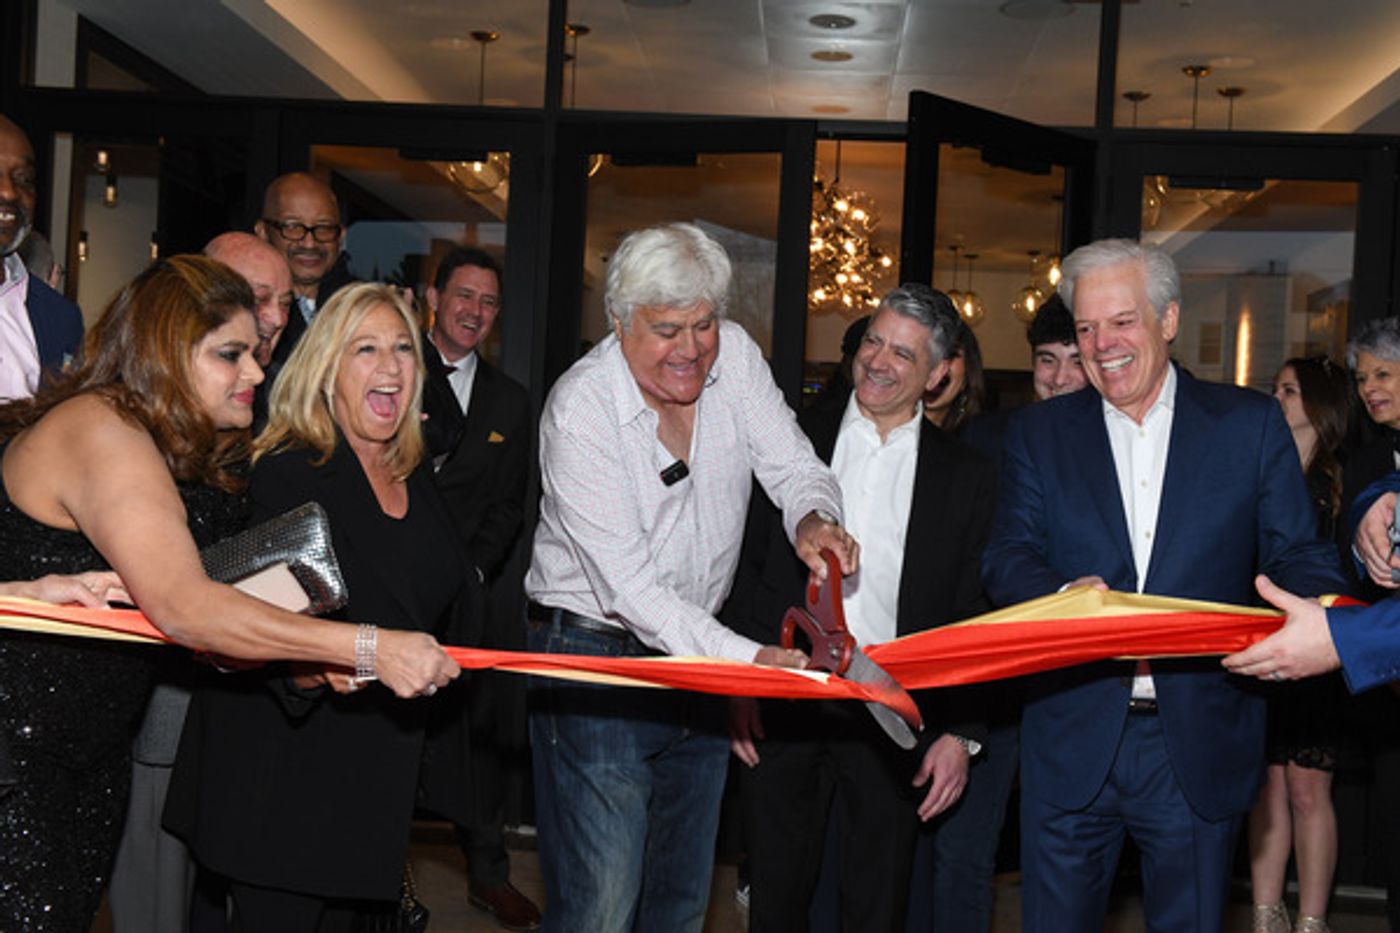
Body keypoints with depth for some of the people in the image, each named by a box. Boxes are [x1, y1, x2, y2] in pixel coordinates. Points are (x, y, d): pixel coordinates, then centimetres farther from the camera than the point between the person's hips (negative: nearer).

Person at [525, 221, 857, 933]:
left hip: (700, 653, 6)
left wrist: (813, 517, -26)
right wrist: (750, 659, -36)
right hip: (597, 660, -6)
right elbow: (627, 585, -25)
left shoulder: (734, 355, -4)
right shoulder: (580, 408, -21)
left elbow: (793, 465, 0)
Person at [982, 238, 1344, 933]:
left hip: (1199, 746, 0)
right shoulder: (1038, 434, 6)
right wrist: (1066, 595, -25)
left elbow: (1297, 555, 3)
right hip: (1071, 743, 1)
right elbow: (1005, 557, -3)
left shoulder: (1250, 424, 4)